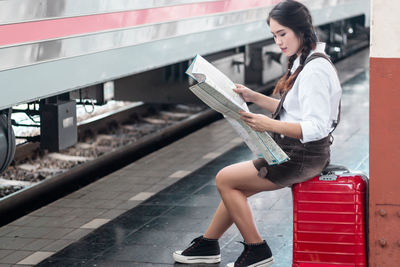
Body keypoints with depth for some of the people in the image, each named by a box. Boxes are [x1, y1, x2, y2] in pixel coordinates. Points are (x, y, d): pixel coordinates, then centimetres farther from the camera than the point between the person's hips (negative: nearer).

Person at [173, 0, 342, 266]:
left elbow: (316, 127, -29)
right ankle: (207, 245, 31)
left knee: (225, 179, -3)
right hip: (295, 152, 10)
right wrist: (255, 97, 12)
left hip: (302, 158, -10)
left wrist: (269, 125, -35)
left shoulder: (315, 70, -22)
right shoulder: (305, 63, 10)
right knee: (235, 185, 17)